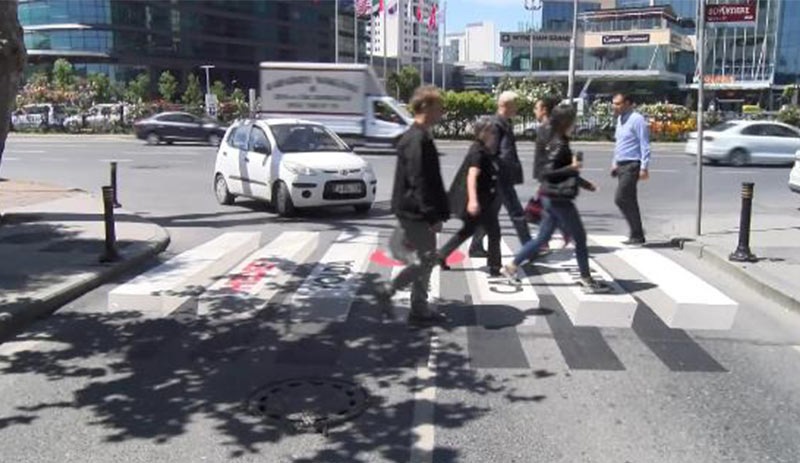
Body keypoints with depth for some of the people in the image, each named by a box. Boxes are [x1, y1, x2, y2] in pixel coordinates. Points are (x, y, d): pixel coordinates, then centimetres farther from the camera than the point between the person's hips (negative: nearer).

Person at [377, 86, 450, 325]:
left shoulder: (419, 137, 14)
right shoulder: (417, 140, -19)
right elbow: (419, 182, -23)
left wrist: (437, 212, 23)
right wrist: (433, 215, -22)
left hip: (416, 212, 10)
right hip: (416, 212, -10)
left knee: (424, 258, 14)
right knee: (426, 258, -2)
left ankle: (420, 308, 21)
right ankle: (388, 290, 8)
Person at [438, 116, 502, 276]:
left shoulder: (479, 149, 11)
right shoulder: (478, 152, -19)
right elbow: (472, 176, -30)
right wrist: (473, 200, -40)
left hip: (482, 199, 10)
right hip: (480, 201, -10)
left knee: (468, 229, 20)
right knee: (494, 231, 1)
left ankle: (442, 255, 21)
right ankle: (495, 268, 9)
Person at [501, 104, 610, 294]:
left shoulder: (560, 143, 12)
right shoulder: (559, 146, -17)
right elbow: (546, 172, -24)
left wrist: (583, 183, 27)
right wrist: (571, 168, -31)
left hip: (554, 198, 10)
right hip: (559, 198, -10)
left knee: (542, 238, 15)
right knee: (580, 237, 1)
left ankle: (512, 266, 17)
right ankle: (587, 280, 10)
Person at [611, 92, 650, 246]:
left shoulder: (637, 120, -12)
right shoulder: (620, 119, 15)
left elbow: (645, 145, -15)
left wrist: (644, 167, -20)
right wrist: (615, 163, 21)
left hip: (631, 165, -9)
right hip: (622, 165, 9)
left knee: (621, 199, -13)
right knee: (629, 201, 10)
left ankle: (637, 235, -5)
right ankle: (636, 234, 17)